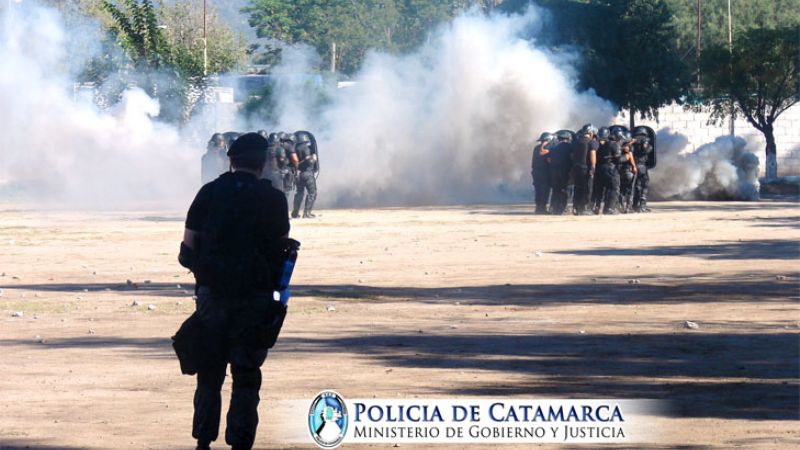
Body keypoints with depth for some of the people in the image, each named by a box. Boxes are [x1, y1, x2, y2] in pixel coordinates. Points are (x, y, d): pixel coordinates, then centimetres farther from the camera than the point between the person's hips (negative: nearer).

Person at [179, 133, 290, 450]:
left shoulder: (209, 193, 1)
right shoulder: (273, 199, -1)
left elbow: (188, 249, 2)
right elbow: (283, 248, 5)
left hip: (212, 292, 1)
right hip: (255, 296, -1)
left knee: (209, 371, 13)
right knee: (246, 375, 4)